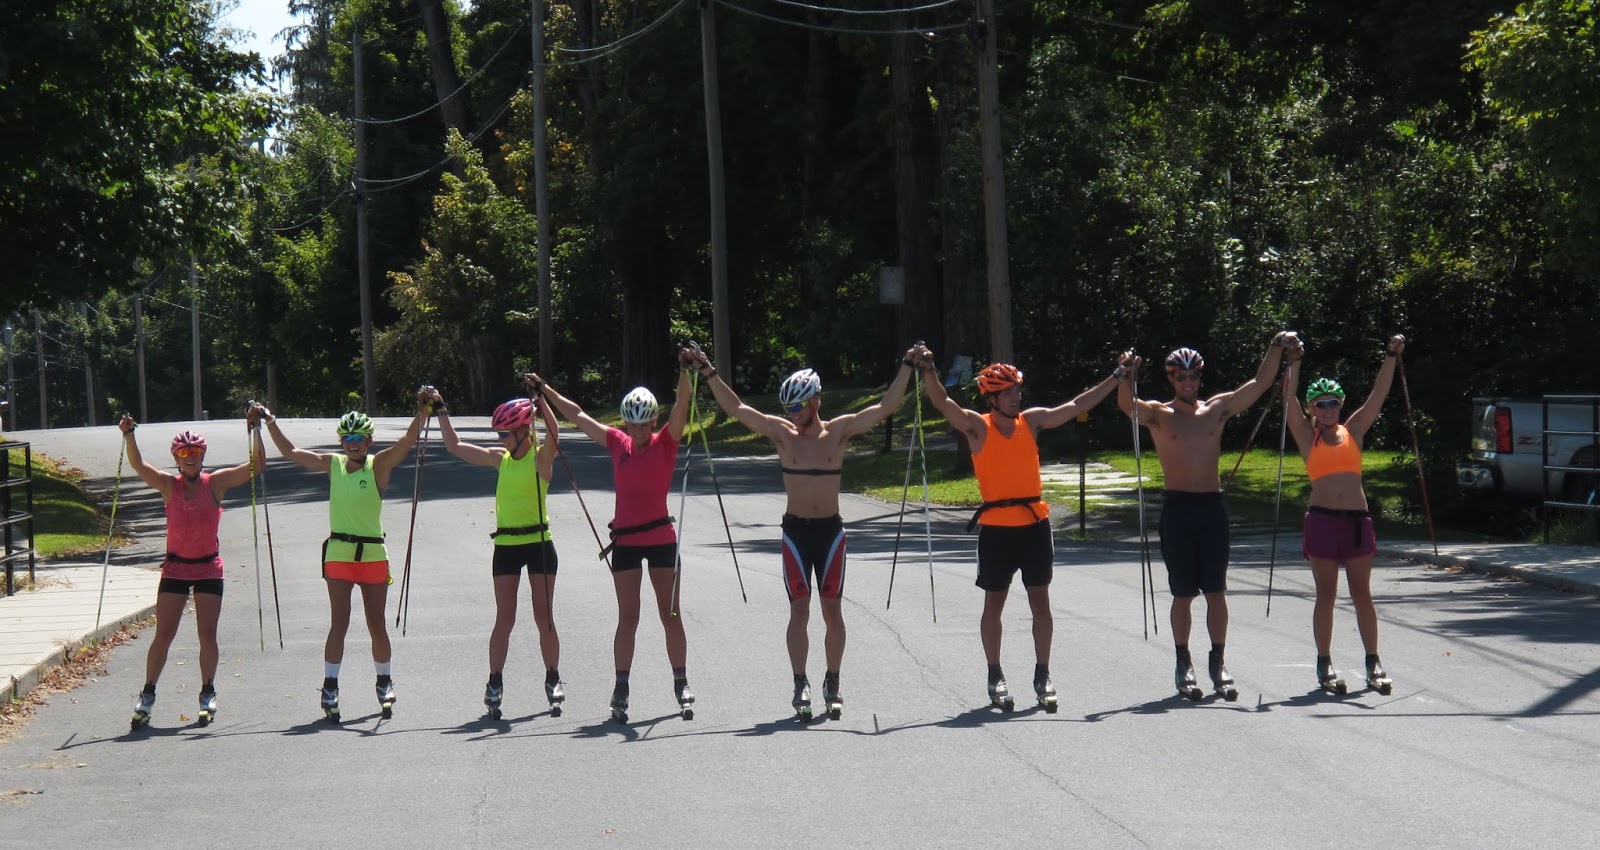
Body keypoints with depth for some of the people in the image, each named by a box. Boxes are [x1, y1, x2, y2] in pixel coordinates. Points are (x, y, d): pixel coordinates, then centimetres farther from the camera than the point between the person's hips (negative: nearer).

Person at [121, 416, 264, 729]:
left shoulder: (216, 483, -3)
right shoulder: (169, 485, -3)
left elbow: (256, 464, -8)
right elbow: (138, 466, -19)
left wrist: (256, 431, -16)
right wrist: (129, 436, -32)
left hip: (208, 568, 0)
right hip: (175, 568, 0)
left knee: (207, 635, 1)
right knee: (163, 635, 0)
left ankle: (208, 694, 15)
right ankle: (147, 695, 7)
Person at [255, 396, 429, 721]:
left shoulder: (379, 465, -2)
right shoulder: (333, 464, 5)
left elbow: (407, 440, -16)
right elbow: (290, 453, 12)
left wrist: (421, 413, -30)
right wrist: (271, 423, 7)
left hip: (373, 554, -1)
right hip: (338, 553, 1)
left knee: (376, 624, 7)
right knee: (339, 622, -5)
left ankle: (385, 683, 23)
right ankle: (330, 688, -3)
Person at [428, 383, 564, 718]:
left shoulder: (541, 456, -4)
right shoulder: (500, 458, 10)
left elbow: (553, 432, -26)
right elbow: (455, 446, 15)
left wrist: (540, 398, -34)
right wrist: (441, 412, 10)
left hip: (539, 543, -4)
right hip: (506, 546, 4)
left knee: (544, 618, 2)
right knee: (504, 619, 2)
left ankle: (553, 682, 12)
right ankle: (494, 684, 2)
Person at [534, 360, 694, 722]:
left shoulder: (666, 443, -3)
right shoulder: (618, 443, 4)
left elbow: (681, 407, -18)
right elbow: (577, 416, 11)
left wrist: (685, 372, -32)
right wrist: (546, 391, 13)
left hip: (660, 538, -2)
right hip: (625, 540, 2)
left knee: (670, 615, 3)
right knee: (627, 618, 3)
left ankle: (681, 685, 12)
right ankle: (620, 690, 4)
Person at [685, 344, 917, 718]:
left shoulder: (838, 431, 0)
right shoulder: (782, 433, 1)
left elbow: (885, 407, -1)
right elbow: (736, 408, 2)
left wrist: (906, 367, -7)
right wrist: (708, 372, -3)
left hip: (830, 530, 0)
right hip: (795, 530, 0)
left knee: (832, 610, 4)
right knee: (799, 610, -3)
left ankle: (832, 684, 14)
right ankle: (800, 685, -1)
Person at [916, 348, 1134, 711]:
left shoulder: (1032, 421, 4)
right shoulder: (978, 427, -5)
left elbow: (1078, 405, 9)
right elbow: (943, 403, -19)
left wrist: (1117, 376, 7)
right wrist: (929, 372, -37)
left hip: (1035, 524, 3)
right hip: (996, 527, -3)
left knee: (1040, 601, 4)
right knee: (994, 603, 7)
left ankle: (1042, 677, 12)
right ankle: (995, 677, 16)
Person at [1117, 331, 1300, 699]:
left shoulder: (1217, 409, 9)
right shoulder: (1158, 415, 1)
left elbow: (1260, 383, 6)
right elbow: (1126, 404, -18)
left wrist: (1277, 349, -7)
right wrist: (1127, 376, -38)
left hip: (1213, 506, 2)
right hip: (1178, 507, -2)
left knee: (1216, 592, 3)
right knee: (1183, 594, 2)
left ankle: (1218, 663, 10)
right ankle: (1183, 665, 11)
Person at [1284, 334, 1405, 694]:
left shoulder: (1353, 431, 12)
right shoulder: (1307, 436, 6)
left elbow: (1379, 394, 9)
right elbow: (1290, 399, -2)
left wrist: (1391, 357, 3)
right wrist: (1295, 363, -6)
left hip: (1357, 519, 2)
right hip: (1322, 519, -2)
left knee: (1362, 594, 5)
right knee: (1326, 595, 3)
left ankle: (1373, 664, 8)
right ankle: (1324, 666, 9)